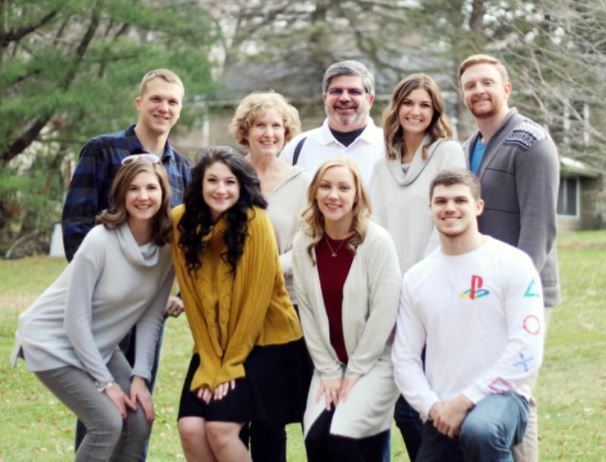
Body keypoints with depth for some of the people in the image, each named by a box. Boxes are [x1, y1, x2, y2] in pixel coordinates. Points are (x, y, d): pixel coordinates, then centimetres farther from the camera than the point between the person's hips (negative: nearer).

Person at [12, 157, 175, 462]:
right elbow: (76, 320, -22)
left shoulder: (167, 246, -10)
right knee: (108, 422, -20)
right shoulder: (100, 241, -26)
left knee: (139, 421, -7)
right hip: (54, 342, -6)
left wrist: (140, 376, -11)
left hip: (99, 345, 6)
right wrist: (106, 382, -20)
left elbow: (151, 316, -3)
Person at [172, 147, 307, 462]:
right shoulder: (182, 221, -4)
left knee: (221, 429, -19)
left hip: (266, 341, -4)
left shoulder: (254, 221, -17)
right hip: (213, 345, 4)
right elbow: (193, 299, -2)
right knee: (190, 428, -13)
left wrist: (231, 365, -12)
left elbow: (257, 297, -15)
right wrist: (210, 363, -7)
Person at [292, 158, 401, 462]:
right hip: (330, 364, 4)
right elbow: (307, 312, 1)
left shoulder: (377, 242, -14)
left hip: (375, 362, -4)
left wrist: (354, 373, -12)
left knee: (341, 437, -22)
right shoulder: (304, 243, 0)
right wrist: (329, 372, -4)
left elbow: (383, 314, -14)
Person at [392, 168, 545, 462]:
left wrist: (465, 401, -15)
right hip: (442, 416, 5)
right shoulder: (416, 278, 11)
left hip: (500, 397, -5)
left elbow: (526, 351, -12)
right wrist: (433, 407, -7)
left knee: (479, 432, -39)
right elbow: (404, 357, 11)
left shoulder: (512, 264, -4)